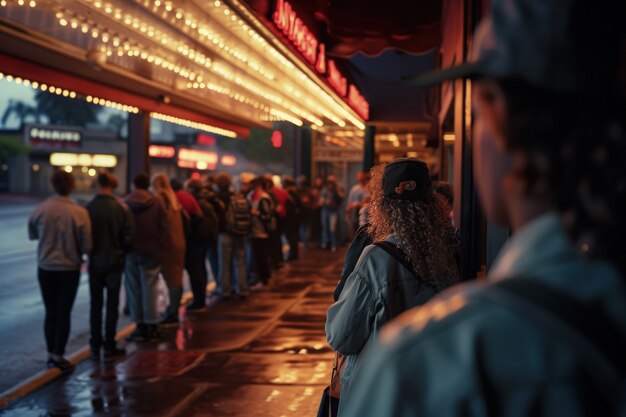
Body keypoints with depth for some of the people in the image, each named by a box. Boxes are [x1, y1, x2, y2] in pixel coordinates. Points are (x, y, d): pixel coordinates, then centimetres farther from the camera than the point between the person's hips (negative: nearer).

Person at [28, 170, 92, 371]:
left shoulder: (40, 209, -12)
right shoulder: (79, 213, -18)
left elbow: (32, 234, 4)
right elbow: (86, 246, -12)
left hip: (45, 268, 2)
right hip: (69, 269, -2)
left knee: (50, 312, 14)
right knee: (64, 313, 7)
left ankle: (51, 354, 19)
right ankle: (58, 356, 8)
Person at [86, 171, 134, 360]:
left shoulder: (89, 208, -13)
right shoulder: (121, 208, -11)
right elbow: (129, 237, -9)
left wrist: (90, 251, 11)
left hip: (95, 262, 0)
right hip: (115, 262, 0)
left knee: (95, 304, 12)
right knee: (112, 304, 8)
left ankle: (95, 346, 15)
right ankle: (109, 346, 9)